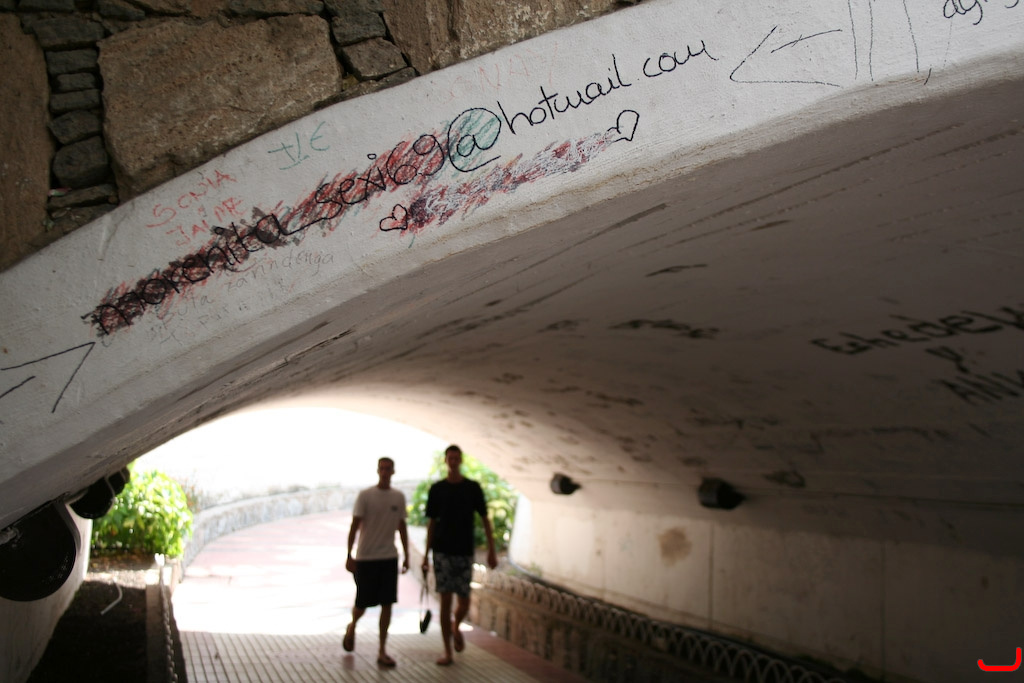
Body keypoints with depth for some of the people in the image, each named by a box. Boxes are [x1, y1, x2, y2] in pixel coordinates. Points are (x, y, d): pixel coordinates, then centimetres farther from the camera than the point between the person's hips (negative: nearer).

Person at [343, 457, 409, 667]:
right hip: (365, 557, -3)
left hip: (389, 558, 3)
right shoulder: (365, 496, -5)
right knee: (362, 603, 5)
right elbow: (354, 526, -5)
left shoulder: (399, 497, 6)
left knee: (387, 604, -1)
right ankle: (352, 627, 38)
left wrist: (406, 555, 12)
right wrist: (349, 556, -9)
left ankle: (382, 652, 7)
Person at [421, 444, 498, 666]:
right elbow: (431, 523, 7)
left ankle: (456, 627, 35)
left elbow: (484, 519, 5)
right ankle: (447, 652, 8)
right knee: (445, 600, -1)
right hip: (442, 552, 0)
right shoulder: (437, 489, 3)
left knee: (464, 601, 0)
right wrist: (426, 555, 5)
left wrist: (491, 550, 0)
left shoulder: (473, 488, 2)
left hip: (465, 552, 0)